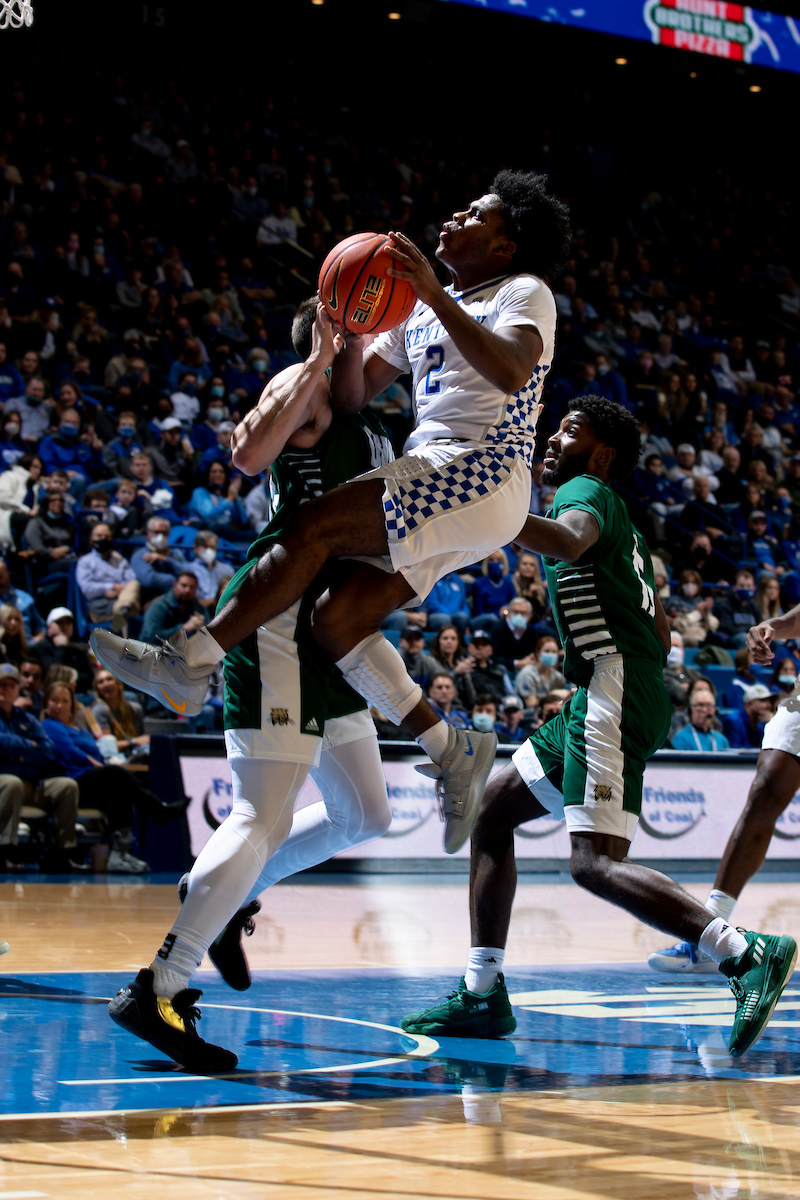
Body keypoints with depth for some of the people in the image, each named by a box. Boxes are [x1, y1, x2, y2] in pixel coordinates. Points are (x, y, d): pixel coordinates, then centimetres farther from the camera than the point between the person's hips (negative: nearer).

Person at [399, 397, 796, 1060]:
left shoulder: (587, 490, -2)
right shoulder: (614, 516, 28)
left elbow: (569, 541, -29)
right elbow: (661, 635, 30)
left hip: (613, 694, -10)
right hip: (597, 701, 10)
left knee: (595, 863, -20)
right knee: (490, 810, 13)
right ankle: (482, 996, 12)